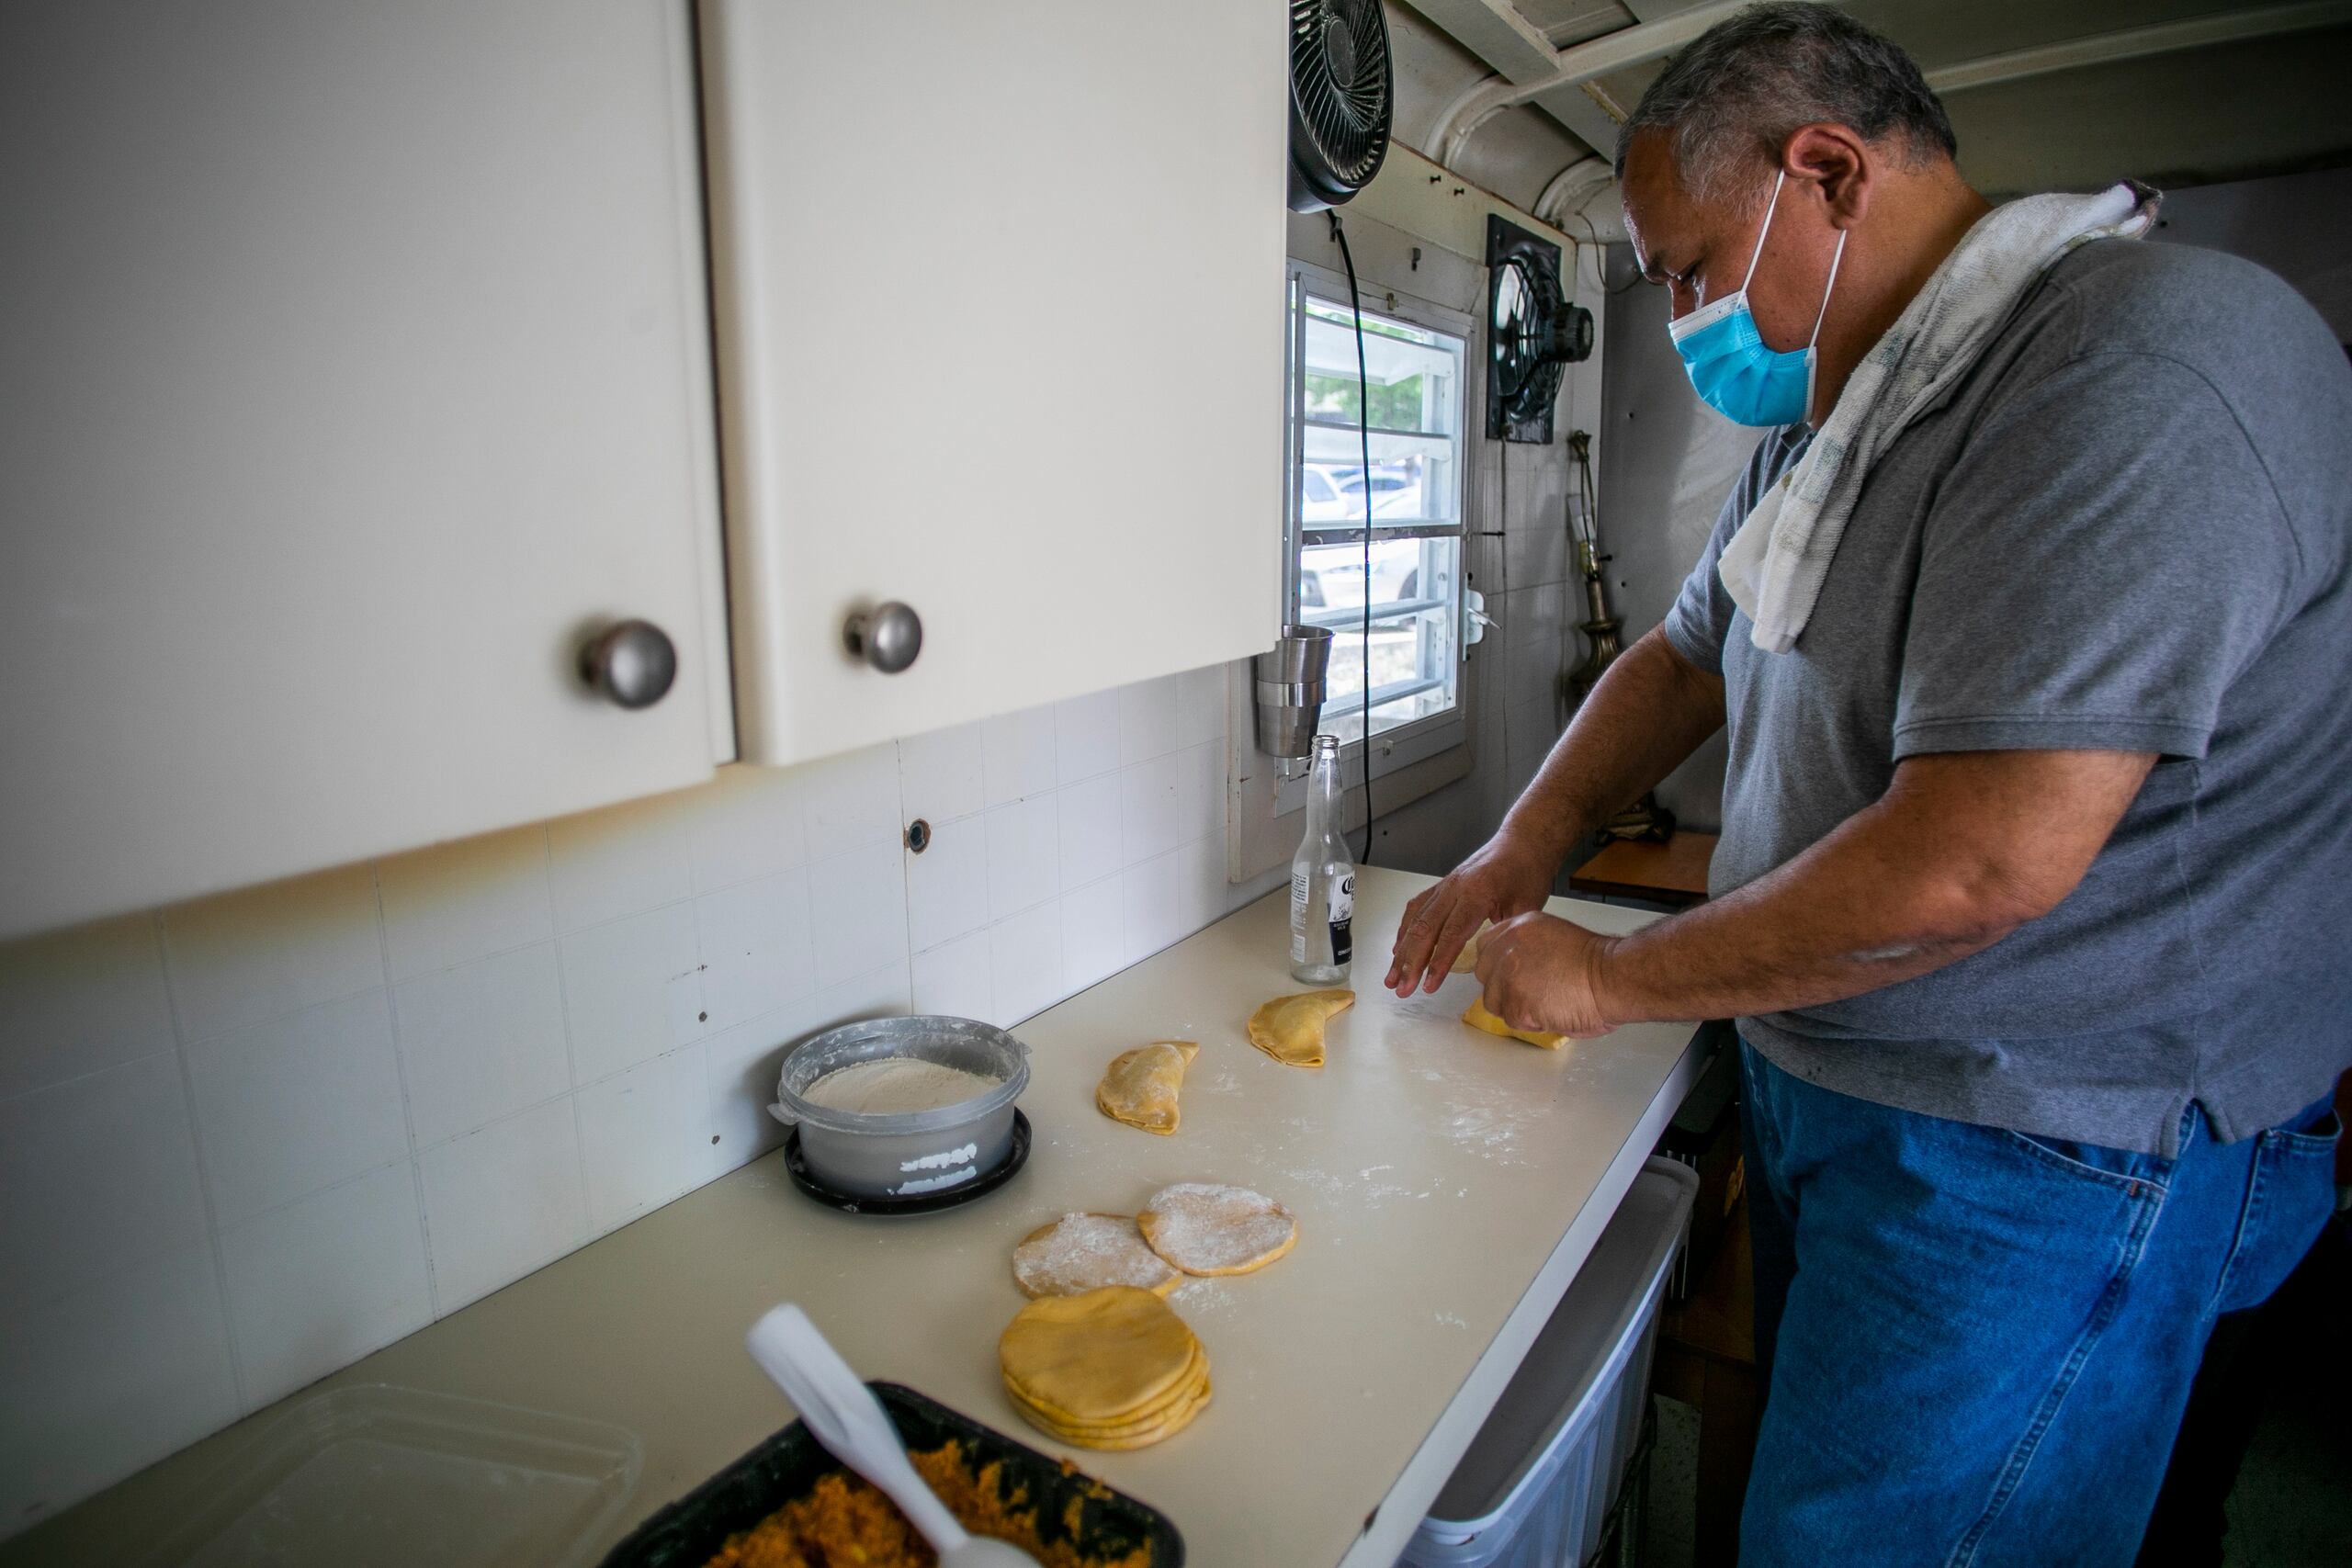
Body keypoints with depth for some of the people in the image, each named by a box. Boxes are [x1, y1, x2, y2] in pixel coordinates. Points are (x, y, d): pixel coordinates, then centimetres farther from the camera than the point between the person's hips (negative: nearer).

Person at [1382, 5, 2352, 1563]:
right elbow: (1685, 659, 17)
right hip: (1819, 1082, 9)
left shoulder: (2149, 365, -23)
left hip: (2037, 1155, -8)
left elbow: (1976, 864, -31)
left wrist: (1609, 979, -18)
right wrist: (1525, 847, 2)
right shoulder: (1830, 423, 9)